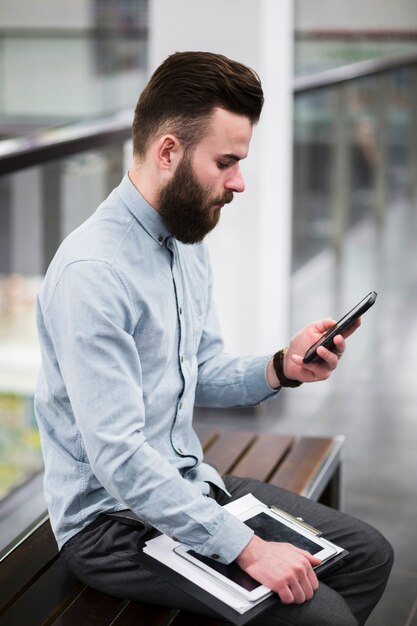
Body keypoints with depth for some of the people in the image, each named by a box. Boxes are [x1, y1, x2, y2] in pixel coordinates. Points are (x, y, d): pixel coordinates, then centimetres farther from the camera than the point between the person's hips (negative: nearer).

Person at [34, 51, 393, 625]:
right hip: (112, 517, -9)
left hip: (189, 483, 9)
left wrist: (280, 368, -8)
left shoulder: (188, 244, 6)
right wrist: (248, 549, -27)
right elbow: (118, 458, -28)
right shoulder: (92, 271, -25)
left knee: (369, 555, 8)